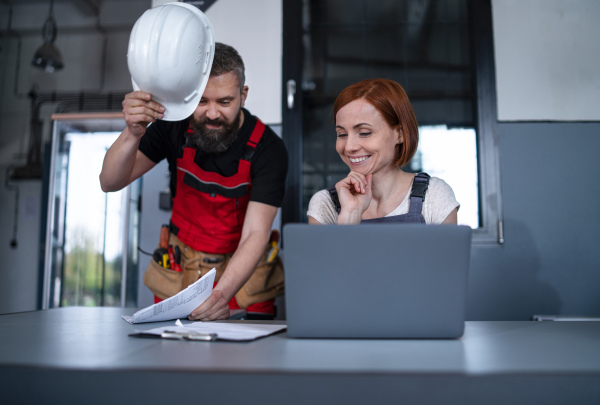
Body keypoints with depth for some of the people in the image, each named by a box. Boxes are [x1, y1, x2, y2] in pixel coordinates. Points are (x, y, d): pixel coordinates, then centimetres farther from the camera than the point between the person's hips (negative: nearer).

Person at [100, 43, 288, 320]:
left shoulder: (267, 148, -19)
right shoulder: (175, 127, -10)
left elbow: (256, 233, -24)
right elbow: (110, 183, -14)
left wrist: (222, 294, -40)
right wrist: (132, 134, -34)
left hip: (242, 270, -2)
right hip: (180, 266, 2)